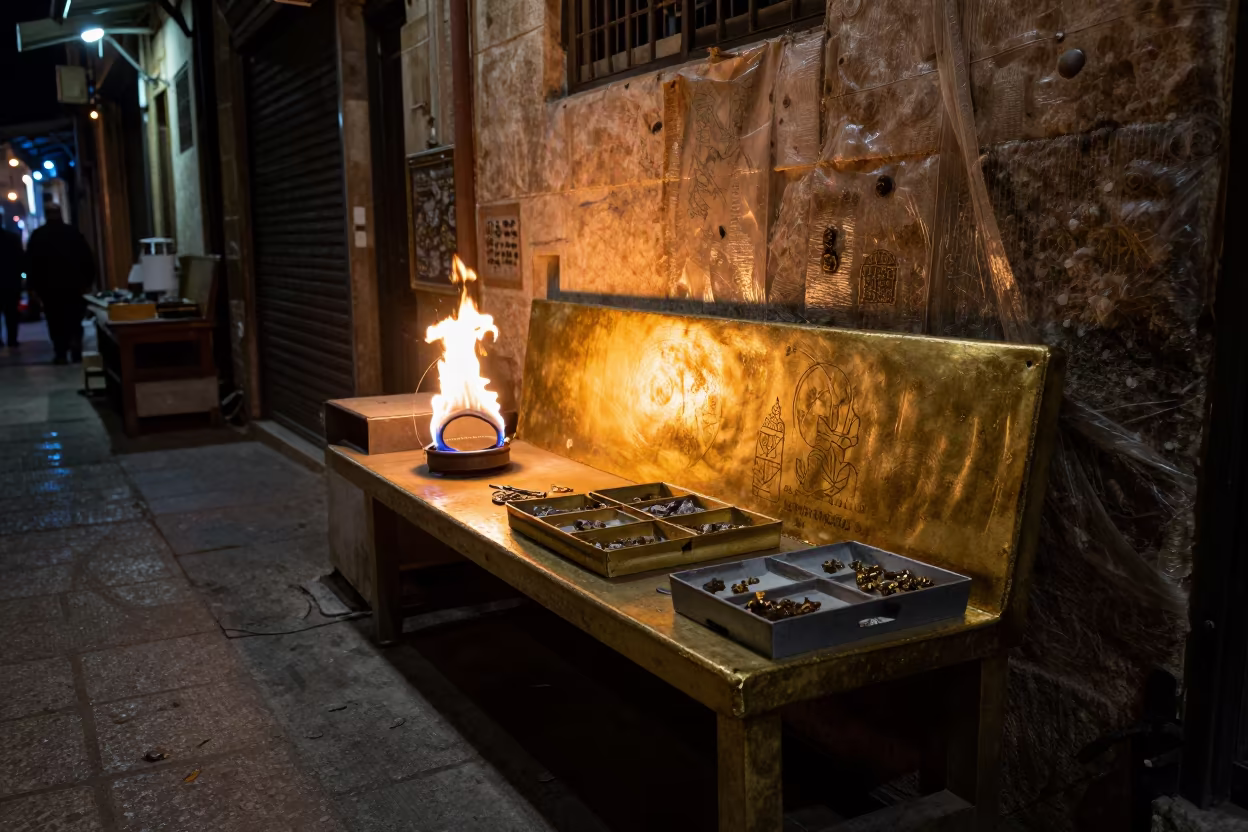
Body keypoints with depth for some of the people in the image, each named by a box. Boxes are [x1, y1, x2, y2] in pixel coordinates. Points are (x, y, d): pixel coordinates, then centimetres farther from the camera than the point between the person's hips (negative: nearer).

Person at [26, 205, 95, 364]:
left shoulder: (37, 235, 0)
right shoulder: (73, 232, 0)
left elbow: (30, 262, 0)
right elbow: (87, 258, 0)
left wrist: (34, 286, 5)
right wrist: (88, 281, 6)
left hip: (49, 285, 0)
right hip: (74, 284, 1)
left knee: (56, 321, 5)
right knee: (74, 318, 12)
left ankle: (61, 354, 1)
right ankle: (75, 341, -9)